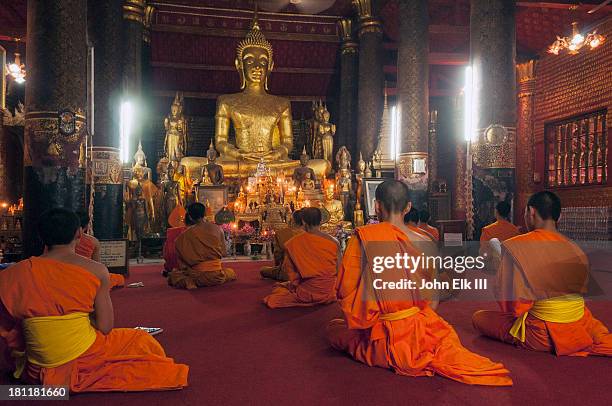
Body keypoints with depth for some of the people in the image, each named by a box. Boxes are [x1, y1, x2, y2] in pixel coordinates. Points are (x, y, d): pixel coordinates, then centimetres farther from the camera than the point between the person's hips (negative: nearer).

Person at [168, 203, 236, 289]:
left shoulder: (187, 234, -6)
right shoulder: (217, 229, -2)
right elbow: (223, 253, 7)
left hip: (199, 276, -4)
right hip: (218, 276, 4)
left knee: (173, 275, 17)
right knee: (230, 272, 36)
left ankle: (189, 282, -8)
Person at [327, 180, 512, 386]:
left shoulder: (363, 237, -15)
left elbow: (345, 289, -12)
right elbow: (431, 297, 6)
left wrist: (362, 322, 5)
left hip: (384, 339, -5)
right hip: (419, 329, 6)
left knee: (334, 328, 19)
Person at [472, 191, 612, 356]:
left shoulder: (515, 247, -18)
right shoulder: (575, 248, -1)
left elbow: (512, 306, -17)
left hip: (543, 337, -8)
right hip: (580, 330, 8)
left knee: (479, 317, 5)